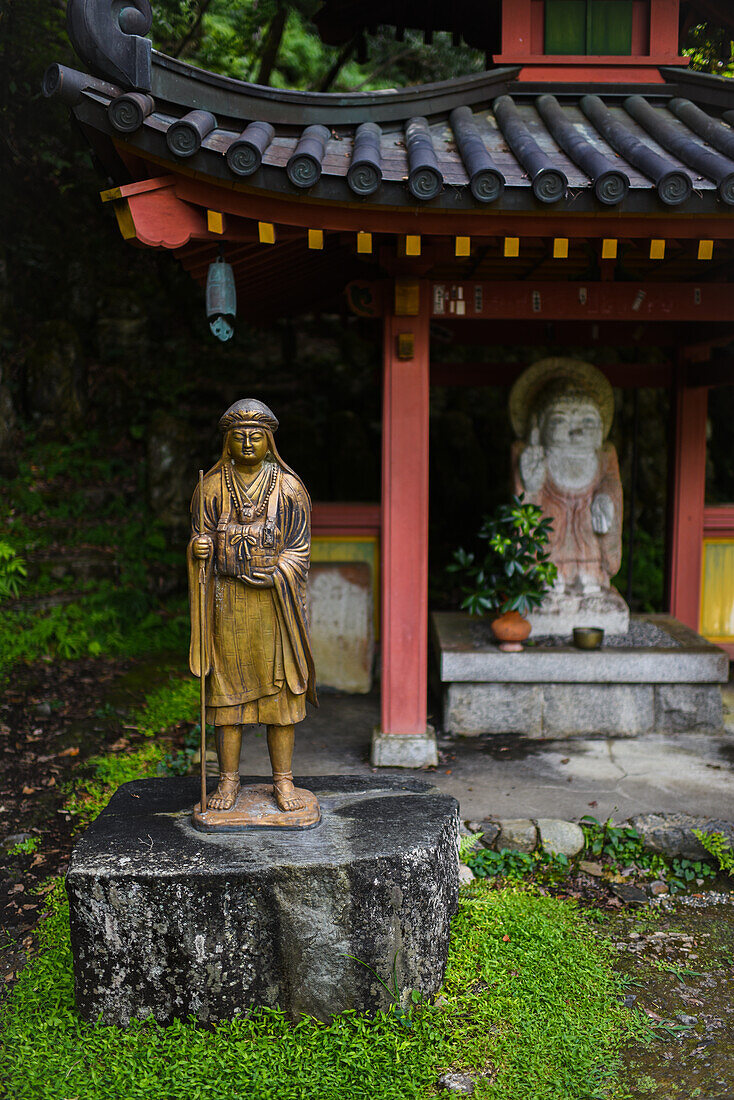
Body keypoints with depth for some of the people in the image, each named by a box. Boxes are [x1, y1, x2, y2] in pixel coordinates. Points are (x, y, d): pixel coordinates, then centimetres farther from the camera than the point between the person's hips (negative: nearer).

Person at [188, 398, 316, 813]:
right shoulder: (212, 487, 6)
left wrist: (273, 577, -16)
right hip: (226, 604, 1)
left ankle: (284, 780, 13)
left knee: (280, 687, 2)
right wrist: (200, 548, -13)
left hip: (275, 603, -1)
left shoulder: (289, 488, 2)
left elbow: (299, 549, 0)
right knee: (227, 688, 4)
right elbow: (201, 538, 11)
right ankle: (229, 779, 16)